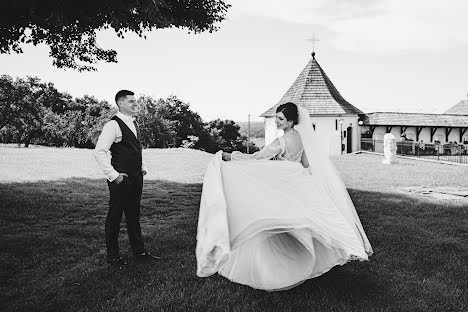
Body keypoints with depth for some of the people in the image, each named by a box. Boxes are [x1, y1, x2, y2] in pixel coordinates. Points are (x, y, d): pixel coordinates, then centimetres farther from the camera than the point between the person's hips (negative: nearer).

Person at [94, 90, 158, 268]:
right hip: (120, 179, -8)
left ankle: (139, 252, 27)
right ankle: (112, 256, 17)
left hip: (136, 178, 8)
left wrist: (142, 167, 17)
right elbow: (99, 152, -18)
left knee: (134, 216, 16)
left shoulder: (134, 124, 15)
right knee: (115, 217, 4)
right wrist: (113, 174, -18)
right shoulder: (113, 125, -13)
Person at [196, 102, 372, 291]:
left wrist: (229, 157, -23)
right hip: (298, 185, 8)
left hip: (283, 188, -8)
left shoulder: (281, 143, -24)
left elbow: (254, 158, -25)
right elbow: (306, 164, 10)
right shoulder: (300, 135, -1)